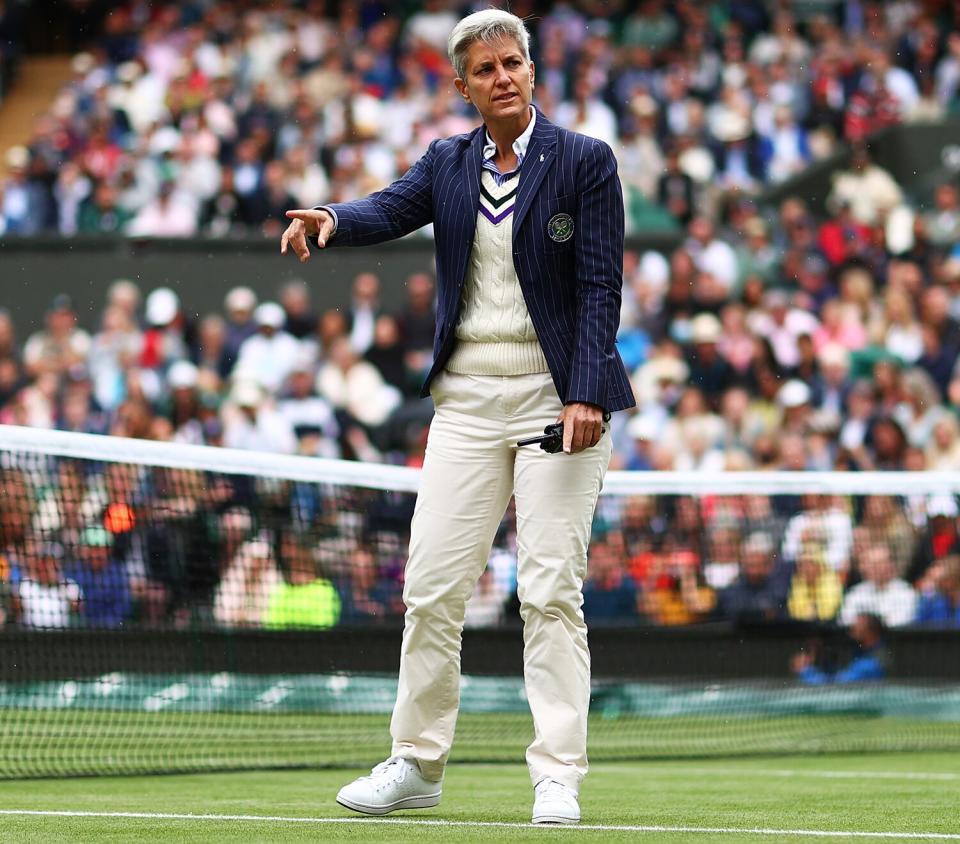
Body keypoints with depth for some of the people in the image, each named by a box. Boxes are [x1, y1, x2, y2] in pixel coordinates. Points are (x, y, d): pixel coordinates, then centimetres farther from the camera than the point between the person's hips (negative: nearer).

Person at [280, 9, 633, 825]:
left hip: (557, 398, -4)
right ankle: (416, 764, 13)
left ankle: (558, 776, -2)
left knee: (551, 590, -6)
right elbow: (388, 212, -9)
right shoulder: (448, 163, 9)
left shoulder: (585, 161, -2)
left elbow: (601, 286, -6)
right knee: (432, 588, 2)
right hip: (466, 398, 4)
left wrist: (587, 394, -16)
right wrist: (330, 220, -32)